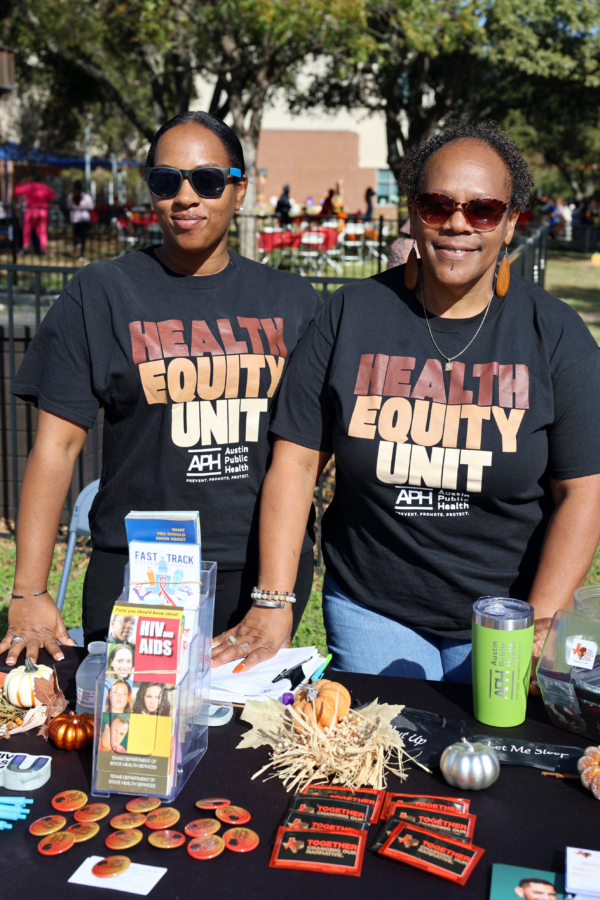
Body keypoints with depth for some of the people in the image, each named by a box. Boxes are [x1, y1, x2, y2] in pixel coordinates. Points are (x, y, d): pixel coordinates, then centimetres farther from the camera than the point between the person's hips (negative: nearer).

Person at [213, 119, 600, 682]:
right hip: (368, 610, 1)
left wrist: (540, 626, -17)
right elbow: (296, 463, -4)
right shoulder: (350, 315, -3)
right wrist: (272, 605, -10)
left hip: (502, 619, 0)